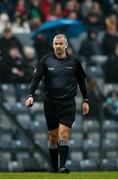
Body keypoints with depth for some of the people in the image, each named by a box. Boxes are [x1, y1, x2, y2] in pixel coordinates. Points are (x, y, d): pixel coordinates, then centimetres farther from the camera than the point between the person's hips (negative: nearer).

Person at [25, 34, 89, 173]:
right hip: (50, 103, 1)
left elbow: (81, 81, 13)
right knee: (53, 136, 6)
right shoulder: (46, 60, 1)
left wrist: (85, 100, 13)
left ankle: (62, 166, -18)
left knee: (64, 133, -14)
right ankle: (54, 167, 15)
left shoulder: (73, 62, 4)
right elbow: (37, 78, -4)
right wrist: (31, 95, -17)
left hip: (68, 103, -1)